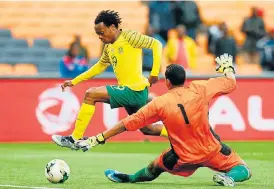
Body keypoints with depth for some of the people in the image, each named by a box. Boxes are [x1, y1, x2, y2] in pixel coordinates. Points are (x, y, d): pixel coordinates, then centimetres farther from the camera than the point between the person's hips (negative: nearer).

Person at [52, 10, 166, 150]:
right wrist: (74, 81, 24)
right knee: (147, 129, 17)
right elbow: (100, 66, 28)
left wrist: (154, 73, -17)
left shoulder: (129, 37, -10)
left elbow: (156, 44, -11)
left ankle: (75, 138, -9)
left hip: (134, 90, -9)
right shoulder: (108, 47, 14)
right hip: (130, 92, 9)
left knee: (91, 95, -12)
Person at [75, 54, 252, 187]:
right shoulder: (199, 89, -11)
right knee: (244, 170, 14)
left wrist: (98, 139, -5)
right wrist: (227, 67, 27)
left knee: (153, 169, 28)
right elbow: (230, 83, 3)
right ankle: (230, 177, -18)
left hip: (184, 158, 1)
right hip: (212, 151, -1)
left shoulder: (160, 103, -12)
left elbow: (128, 123, -10)